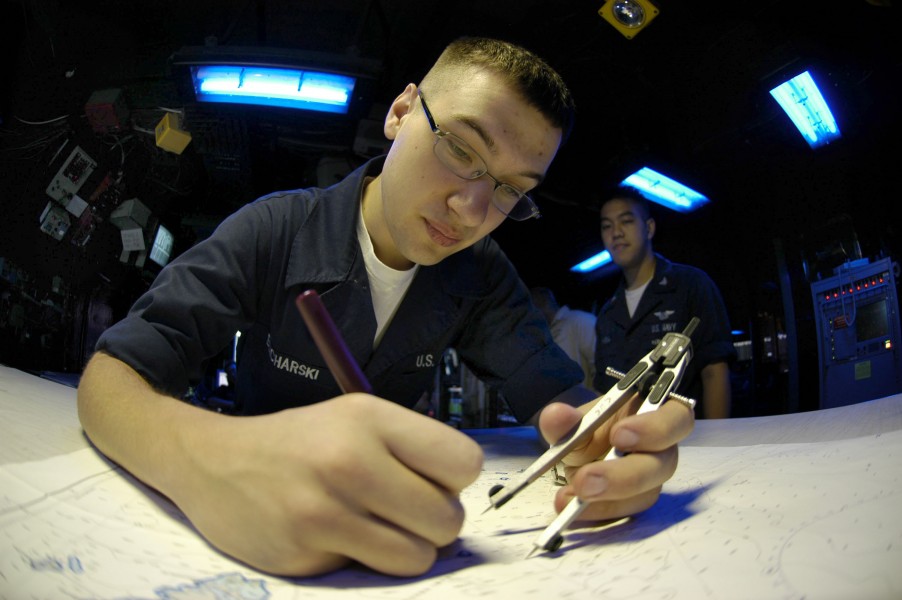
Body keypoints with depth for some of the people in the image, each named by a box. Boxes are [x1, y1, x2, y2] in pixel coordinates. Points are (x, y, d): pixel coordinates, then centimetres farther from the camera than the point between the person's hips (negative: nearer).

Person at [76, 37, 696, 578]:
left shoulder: (482, 275, -6)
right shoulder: (274, 230, -16)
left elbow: (560, 393, -7)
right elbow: (111, 375, -22)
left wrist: (605, 438, -33)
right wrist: (206, 457, -46)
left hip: (385, 517, 3)